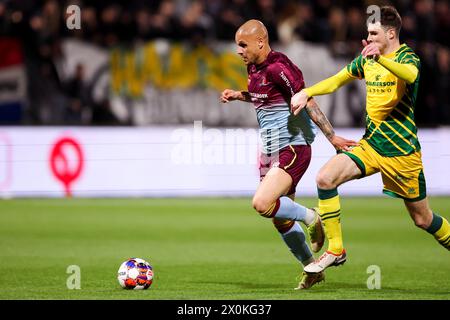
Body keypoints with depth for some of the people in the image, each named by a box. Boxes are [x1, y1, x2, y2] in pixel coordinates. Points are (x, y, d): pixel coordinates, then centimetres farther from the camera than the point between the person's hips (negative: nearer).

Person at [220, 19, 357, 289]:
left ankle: (310, 217, 0)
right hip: (270, 150, 9)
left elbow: (308, 103, -20)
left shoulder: (278, 67, -18)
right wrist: (239, 95, 12)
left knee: (262, 204, -26)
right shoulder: (254, 67, 9)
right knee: (280, 219, 12)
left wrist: (333, 137, -23)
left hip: (293, 148, -9)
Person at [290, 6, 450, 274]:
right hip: (370, 144, 5)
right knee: (325, 178, -17)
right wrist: (306, 92, 0)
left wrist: (380, 58, -55)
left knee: (423, 219, 3)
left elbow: (409, 74, -36)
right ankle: (336, 251, -9)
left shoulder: (408, 58, -12)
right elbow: (337, 81, 18)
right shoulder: (367, 60, 8)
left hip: (402, 152, -5)